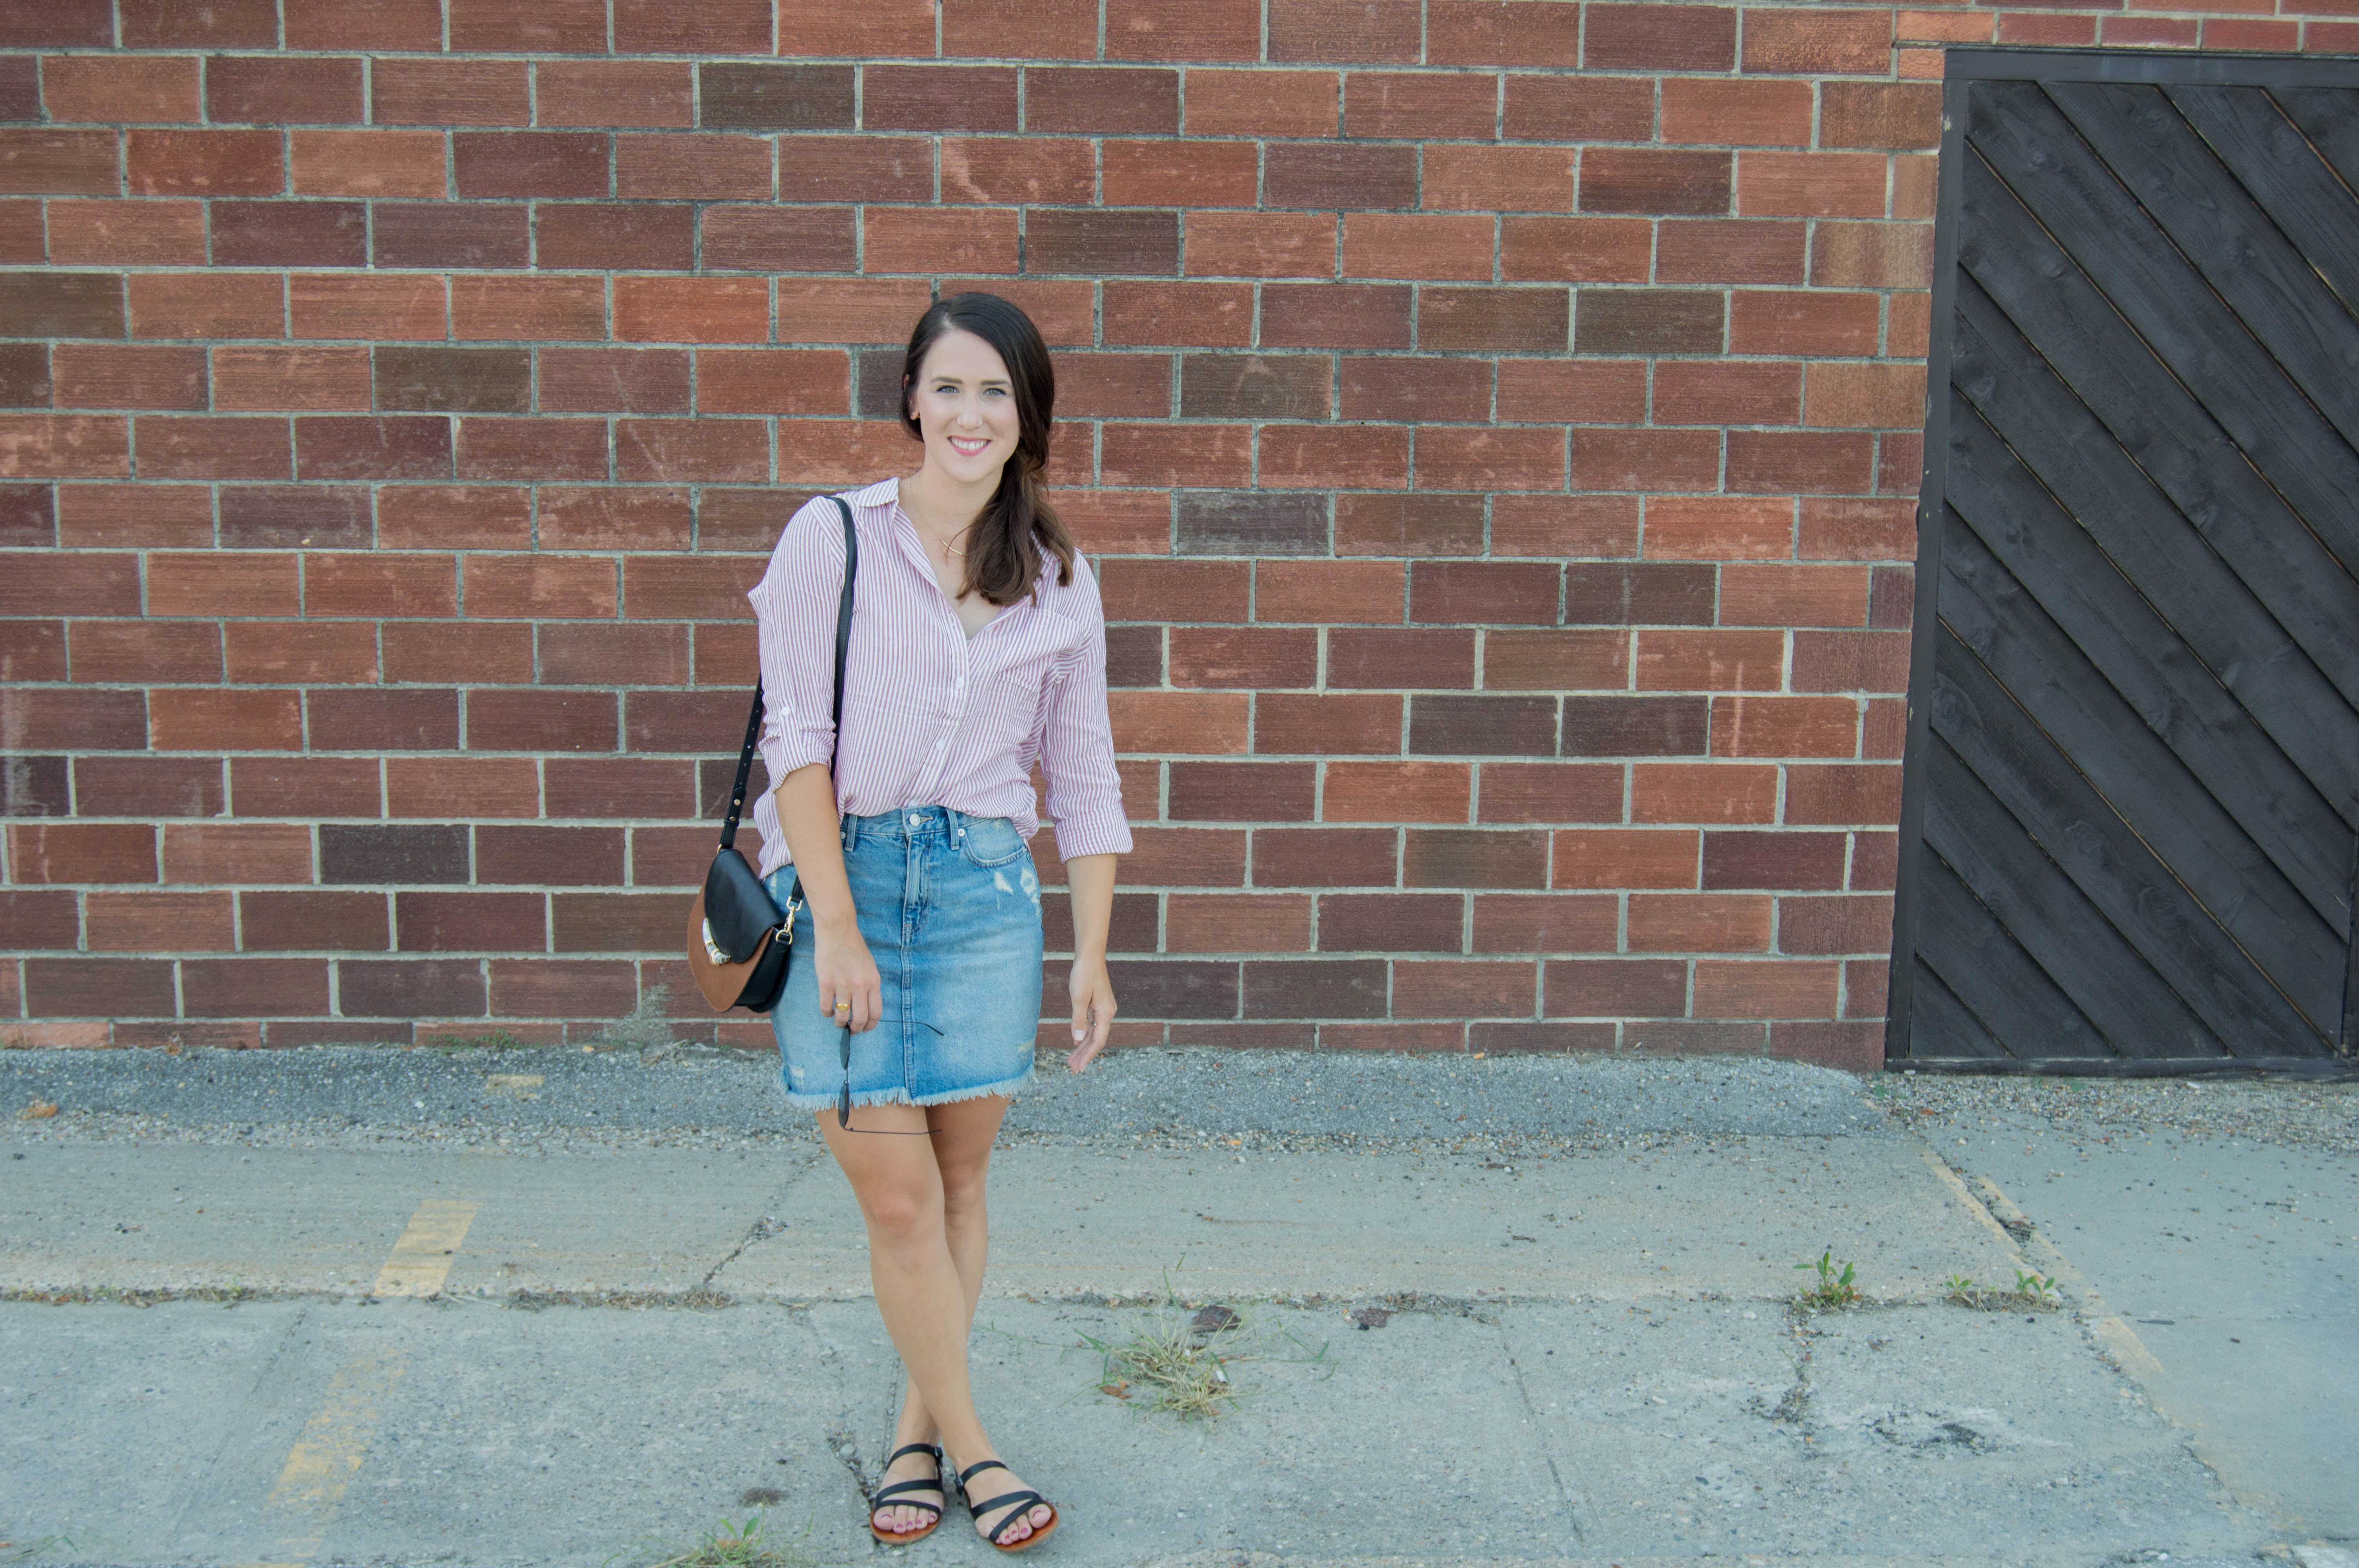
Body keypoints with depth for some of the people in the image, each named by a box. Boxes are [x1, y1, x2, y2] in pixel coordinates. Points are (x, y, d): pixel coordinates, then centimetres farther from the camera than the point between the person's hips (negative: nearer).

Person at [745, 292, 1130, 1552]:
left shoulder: (1060, 580, 8)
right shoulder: (832, 537, -1)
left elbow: (1083, 776, 12)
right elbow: (796, 738, -6)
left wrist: (1093, 954, 8)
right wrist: (837, 925, -13)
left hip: (985, 889, 3)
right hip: (840, 877, -2)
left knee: (958, 1180, 9)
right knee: (897, 1193, -2)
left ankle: (918, 1427, 27)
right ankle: (966, 1442, 15)